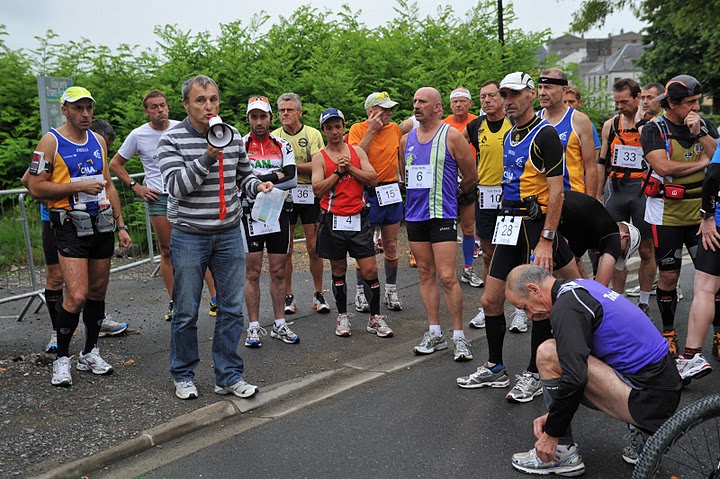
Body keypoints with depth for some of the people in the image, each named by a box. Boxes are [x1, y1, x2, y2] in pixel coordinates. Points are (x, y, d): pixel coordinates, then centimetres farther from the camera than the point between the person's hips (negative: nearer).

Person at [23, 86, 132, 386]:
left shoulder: (98, 140, 13)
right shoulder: (51, 142, -5)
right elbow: (35, 187, -9)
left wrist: (121, 225, 15)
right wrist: (78, 186, -15)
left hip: (102, 224, 6)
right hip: (71, 227, -6)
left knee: (97, 293, 11)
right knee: (77, 296, -13)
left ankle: (90, 354, 26)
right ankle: (62, 358, 5)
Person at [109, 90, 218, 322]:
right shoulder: (138, 135, 1)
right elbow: (115, 164, 12)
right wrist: (135, 187, 3)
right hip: (158, 199, 0)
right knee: (167, 251, 5)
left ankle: (215, 299, -2)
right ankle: (174, 302, 14)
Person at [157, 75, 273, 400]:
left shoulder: (233, 136, 5)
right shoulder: (171, 140, -8)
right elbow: (176, 186, -18)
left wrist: (258, 186, -6)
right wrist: (208, 156, -26)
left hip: (229, 234, 4)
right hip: (189, 236, -4)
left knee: (232, 309, 7)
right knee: (186, 312, 6)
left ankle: (228, 376, 20)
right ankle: (183, 376, 25)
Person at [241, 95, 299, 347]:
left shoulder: (283, 145, 8)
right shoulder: (240, 145, 0)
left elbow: (292, 179, -6)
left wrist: (260, 180, -13)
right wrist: (277, 177, -14)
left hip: (279, 213, 3)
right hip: (251, 213, -3)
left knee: (278, 272, 8)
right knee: (252, 273, 2)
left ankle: (279, 325, 17)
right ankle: (253, 327, 10)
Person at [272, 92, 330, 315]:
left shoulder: (313, 134, 0)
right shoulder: (274, 137, 5)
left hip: (310, 193, -1)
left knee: (314, 248, 2)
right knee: (285, 249, 4)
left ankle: (319, 294, 14)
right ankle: (288, 296, 14)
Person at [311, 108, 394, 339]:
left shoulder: (357, 151, 9)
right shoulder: (319, 157, 3)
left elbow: (373, 179, -1)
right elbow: (317, 189, -9)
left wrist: (350, 167, -9)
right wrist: (338, 171, -13)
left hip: (358, 218, 1)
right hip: (333, 220, -1)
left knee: (370, 270, -2)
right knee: (338, 271, 9)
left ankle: (375, 318, 10)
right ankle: (342, 316, 24)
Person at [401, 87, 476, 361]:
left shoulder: (451, 136, -5)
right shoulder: (406, 140, 11)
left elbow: (471, 176, 2)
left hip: (442, 215, -6)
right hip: (414, 213, 6)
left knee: (447, 277, -10)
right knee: (426, 274, 9)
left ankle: (459, 337, 0)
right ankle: (434, 334, 16)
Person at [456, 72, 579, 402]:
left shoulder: (545, 134, -10)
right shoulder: (509, 137, 16)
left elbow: (556, 191, -16)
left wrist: (546, 240, -20)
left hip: (536, 224, -8)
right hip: (509, 225, 8)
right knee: (490, 300, 7)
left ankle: (534, 375, 14)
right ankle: (495, 369, 22)